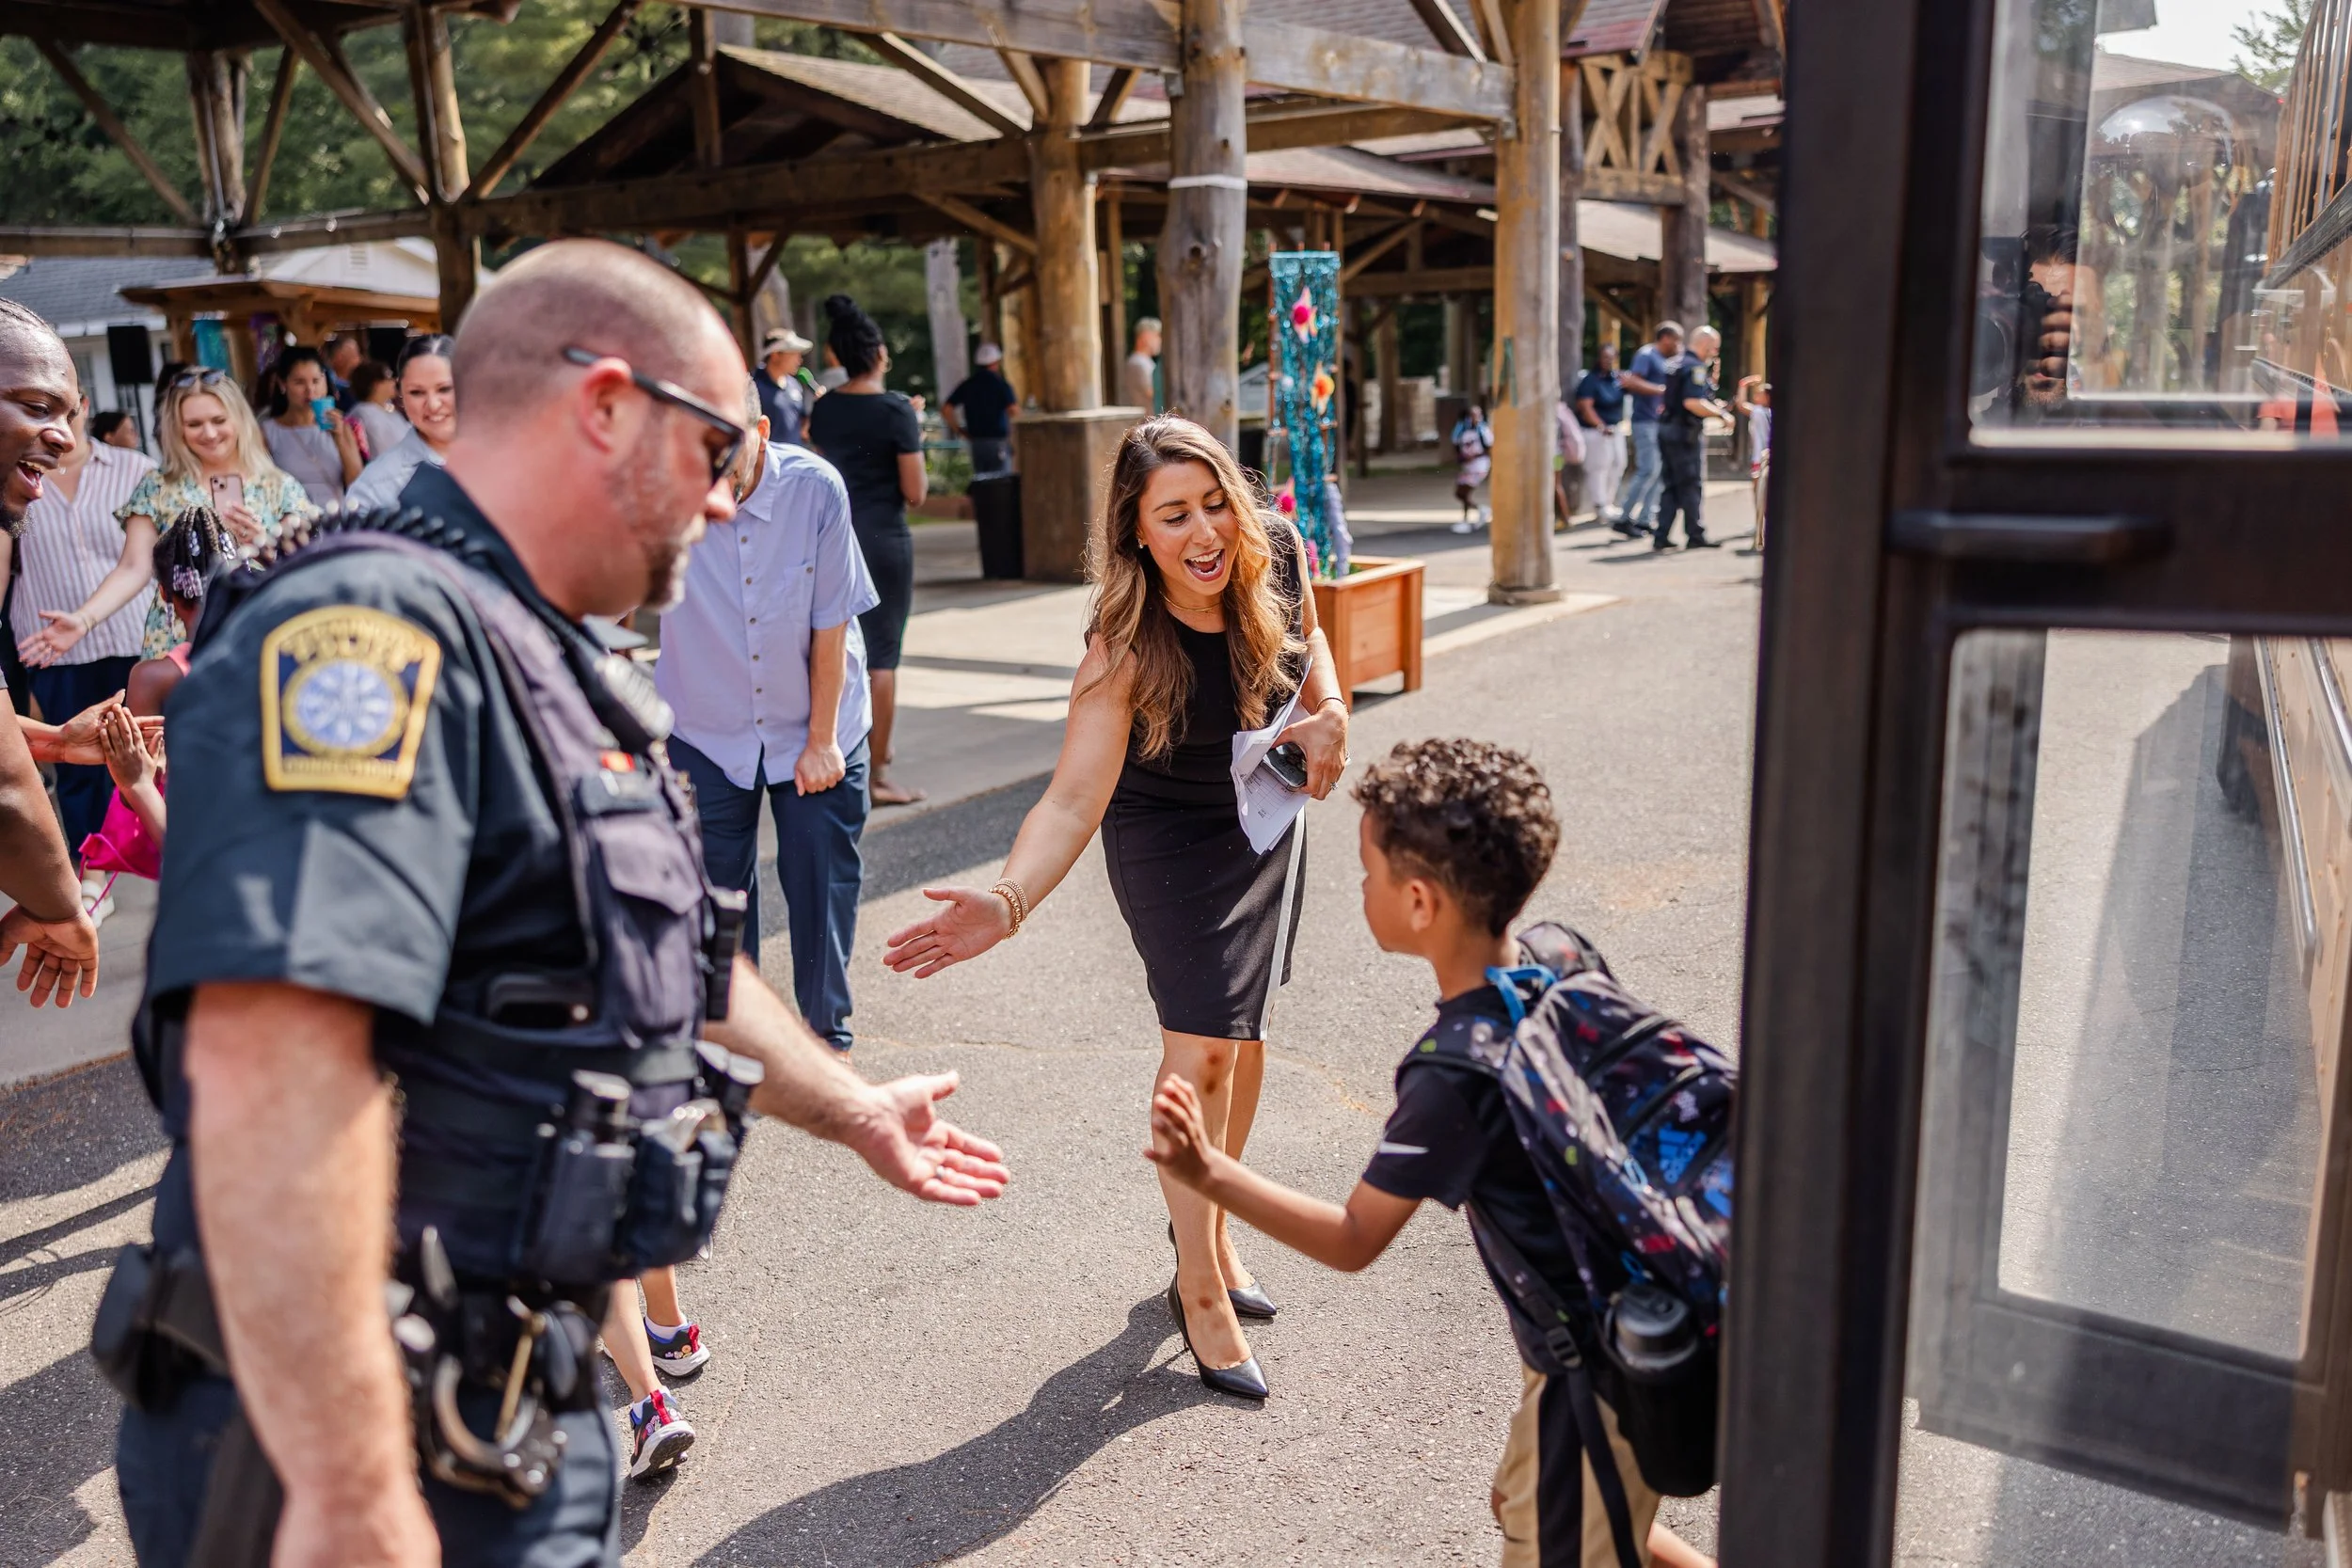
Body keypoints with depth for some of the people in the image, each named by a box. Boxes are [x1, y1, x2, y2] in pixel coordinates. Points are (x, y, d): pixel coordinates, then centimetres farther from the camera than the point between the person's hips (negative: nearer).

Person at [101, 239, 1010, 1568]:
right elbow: (270, 1062, -33)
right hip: (384, 1448, -9)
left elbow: (676, 973, 23)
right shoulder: (381, 622, -21)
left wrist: (855, 1110, 31)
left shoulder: (556, 669, 12)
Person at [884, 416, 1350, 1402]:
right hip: (1169, 839, -5)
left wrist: (1327, 711, -13)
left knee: (1244, 1028, 15)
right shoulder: (1123, 649, -33)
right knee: (1201, 1046, -12)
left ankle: (1208, 1220, 37)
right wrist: (1008, 902, -56)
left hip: (1269, 815, 6)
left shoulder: (1274, 550, -19)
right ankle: (1200, 1288, 5)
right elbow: (1073, 799, -40)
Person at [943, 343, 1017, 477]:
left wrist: (959, 431, 6)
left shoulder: (966, 385, 7)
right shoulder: (1001, 385, -7)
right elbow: (1013, 410, -20)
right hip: (998, 441, -5)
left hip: (976, 443, 5)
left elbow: (945, 409, 2)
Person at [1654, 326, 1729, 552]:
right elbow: (1692, 402, -26)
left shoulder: (1676, 364, 17)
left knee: (1672, 486, 11)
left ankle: (1661, 536, 7)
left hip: (1667, 430, 9)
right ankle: (1695, 535, 6)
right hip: (1685, 432, -9)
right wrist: (1720, 413, -16)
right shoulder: (1695, 367, -13)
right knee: (1692, 486, 0)